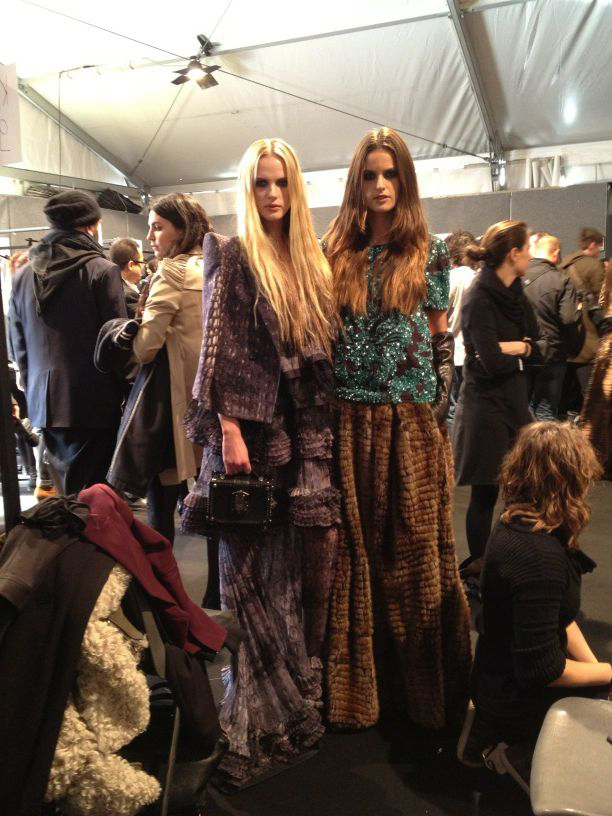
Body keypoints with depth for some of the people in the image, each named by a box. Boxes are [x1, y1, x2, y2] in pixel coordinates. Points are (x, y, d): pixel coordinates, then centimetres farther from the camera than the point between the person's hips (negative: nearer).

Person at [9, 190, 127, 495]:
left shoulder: (23, 275, 10)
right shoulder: (101, 270, -8)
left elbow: (18, 344, 14)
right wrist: (124, 394, 3)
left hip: (43, 402, 6)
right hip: (93, 400, -6)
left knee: (65, 491, 15)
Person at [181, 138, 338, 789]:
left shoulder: (311, 261, 16)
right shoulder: (231, 256, 1)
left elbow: (325, 353, 16)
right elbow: (217, 348, -7)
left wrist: (327, 430, 11)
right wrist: (228, 430, -15)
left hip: (307, 431, 5)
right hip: (253, 429, -5)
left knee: (315, 555, 4)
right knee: (252, 569, 0)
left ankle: (304, 690, 24)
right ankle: (257, 717, 14)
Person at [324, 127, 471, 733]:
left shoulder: (428, 251, 4)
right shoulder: (337, 251, 7)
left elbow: (441, 338, 5)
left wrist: (439, 412, -2)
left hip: (412, 419, -1)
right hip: (350, 420, 2)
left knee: (414, 547, 6)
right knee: (358, 547, 8)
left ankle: (419, 682, 23)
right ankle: (361, 679, 23)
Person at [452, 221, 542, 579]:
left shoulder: (514, 292, 9)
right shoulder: (479, 299, -16)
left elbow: (540, 350, 4)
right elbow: (492, 363, -23)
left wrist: (509, 348, -15)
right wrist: (522, 350, -4)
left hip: (515, 402, 8)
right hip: (486, 405, -8)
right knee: (485, 493, 2)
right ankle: (478, 567, 18)